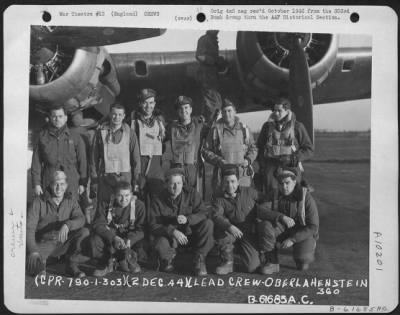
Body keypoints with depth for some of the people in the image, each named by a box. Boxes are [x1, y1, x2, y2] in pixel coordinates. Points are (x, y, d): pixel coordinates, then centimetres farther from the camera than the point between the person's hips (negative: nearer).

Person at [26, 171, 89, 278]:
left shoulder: (71, 200, 0)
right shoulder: (39, 202, -11)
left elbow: (81, 219, -14)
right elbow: (29, 228, -15)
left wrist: (67, 225, -36)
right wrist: (33, 251, -28)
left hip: (64, 243, 3)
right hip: (45, 244, -2)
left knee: (85, 232, -24)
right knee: (32, 267, -31)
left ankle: (69, 260, -1)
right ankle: (43, 260, 8)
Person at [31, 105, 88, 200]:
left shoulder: (75, 137, 8)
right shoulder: (42, 136, 9)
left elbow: (82, 161, 7)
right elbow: (36, 162, 7)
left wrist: (82, 183, 3)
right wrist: (36, 183, 1)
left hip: (71, 182, 0)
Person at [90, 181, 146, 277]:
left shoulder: (139, 205, -11)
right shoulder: (105, 204, -10)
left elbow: (141, 229, -15)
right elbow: (98, 225, -18)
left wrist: (129, 240, -36)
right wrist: (114, 238, -34)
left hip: (130, 237, 0)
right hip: (109, 234, 1)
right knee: (95, 240, -28)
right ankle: (107, 264, -1)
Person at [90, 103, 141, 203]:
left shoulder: (130, 132, 4)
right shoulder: (101, 132, 4)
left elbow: (136, 157, 6)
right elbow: (94, 157, 6)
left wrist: (136, 180, 2)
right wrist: (94, 180, 3)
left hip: (125, 177, 0)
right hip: (105, 177, 0)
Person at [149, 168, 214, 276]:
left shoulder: (191, 193, -7)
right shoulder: (158, 201, -9)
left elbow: (204, 213, -12)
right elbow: (154, 225, -14)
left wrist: (187, 219, -31)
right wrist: (173, 231, -31)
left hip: (190, 233, 2)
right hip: (169, 235, -2)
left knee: (208, 224, -26)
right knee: (160, 247, -36)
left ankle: (199, 260, -13)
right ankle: (168, 258, 4)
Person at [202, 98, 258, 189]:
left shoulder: (244, 128, 10)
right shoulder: (216, 129, 3)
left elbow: (253, 148, 17)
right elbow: (206, 151, 4)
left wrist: (248, 160, -2)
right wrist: (219, 161, -10)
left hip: (243, 175, 2)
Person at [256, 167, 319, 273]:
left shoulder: (306, 197, -17)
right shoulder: (274, 195, -8)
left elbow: (313, 227, -17)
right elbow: (260, 211, -23)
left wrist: (292, 239, -26)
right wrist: (282, 217, -38)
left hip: (303, 233, -2)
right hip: (283, 230, 3)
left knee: (302, 262, -30)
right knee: (267, 224, -30)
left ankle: (305, 251, 9)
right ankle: (272, 262, -16)